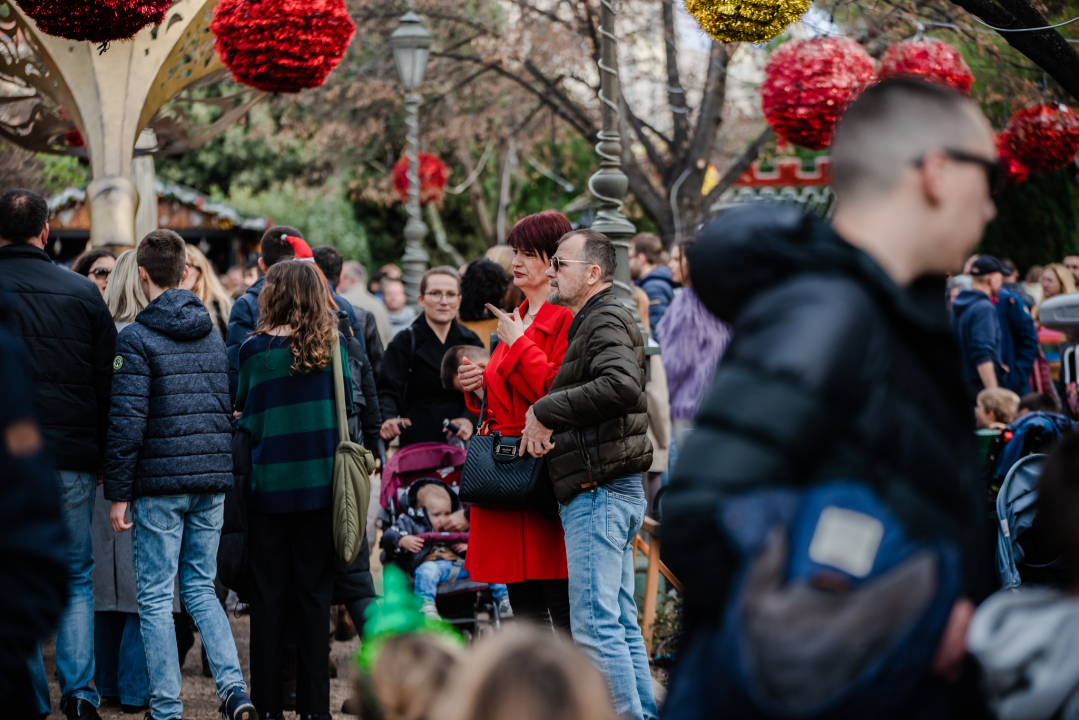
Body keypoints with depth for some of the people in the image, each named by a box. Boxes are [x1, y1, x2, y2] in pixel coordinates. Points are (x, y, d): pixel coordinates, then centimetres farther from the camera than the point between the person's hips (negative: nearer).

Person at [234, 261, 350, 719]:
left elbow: (246, 419, -3)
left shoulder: (256, 350, -7)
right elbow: (344, 406, 7)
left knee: (268, 595, 6)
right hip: (320, 482, 2)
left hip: (269, 483, -2)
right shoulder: (331, 348, -1)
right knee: (314, 594, 7)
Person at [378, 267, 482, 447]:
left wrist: (470, 420, -12)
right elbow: (388, 392, -9)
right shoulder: (404, 342, 2)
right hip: (418, 442, -3)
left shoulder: (470, 341, 13)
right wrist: (389, 420, -30)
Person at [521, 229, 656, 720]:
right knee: (621, 622, 13)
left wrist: (545, 411, -21)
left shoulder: (606, 320, -10)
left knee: (595, 625, -10)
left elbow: (623, 384, -28)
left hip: (600, 493, -10)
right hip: (611, 493, 10)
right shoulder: (592, 321, 22)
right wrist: (545, 417, 6)